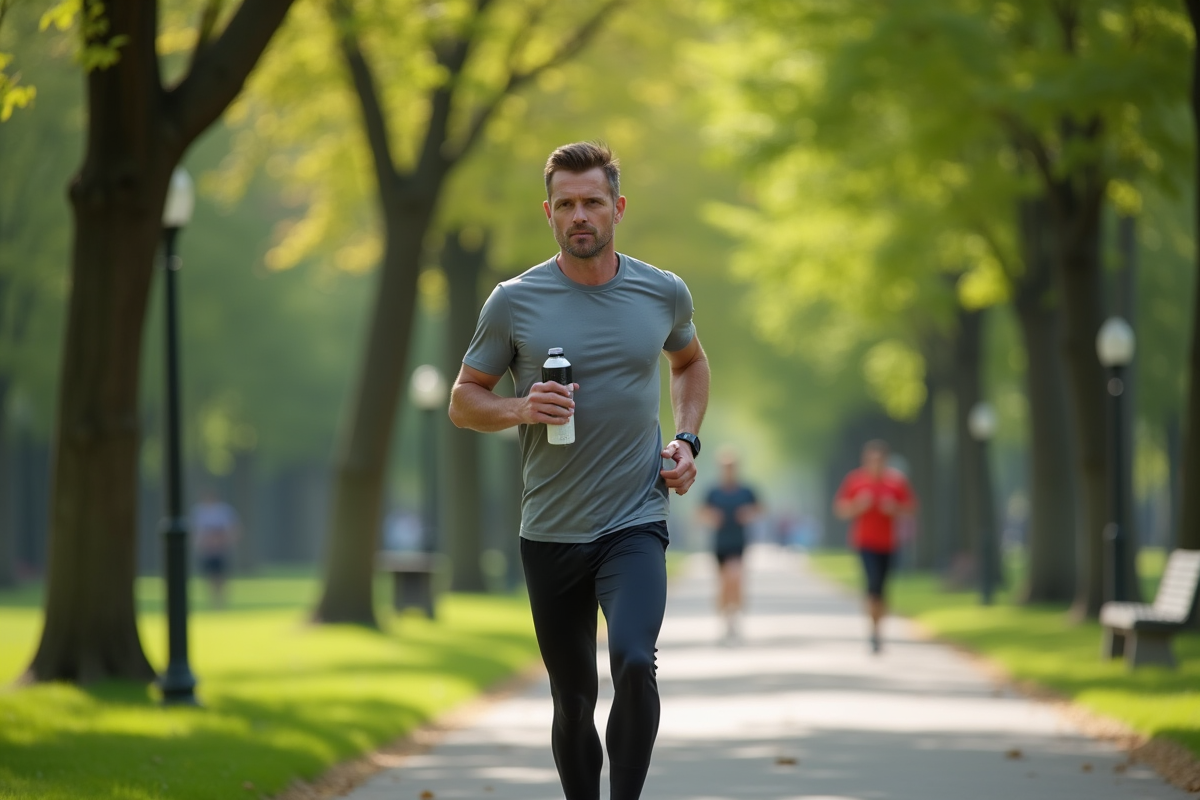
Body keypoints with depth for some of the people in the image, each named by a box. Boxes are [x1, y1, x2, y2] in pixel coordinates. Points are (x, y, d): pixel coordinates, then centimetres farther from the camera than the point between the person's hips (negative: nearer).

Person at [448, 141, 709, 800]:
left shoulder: (663, 293, 3)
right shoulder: (514, 302, -2)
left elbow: (689, 360, 25)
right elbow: (463, 401, 6)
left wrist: (687, 439, 8)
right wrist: (521, 409, -15)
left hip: (635, 523, -1)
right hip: (550, 531, 1)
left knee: (634, 662, -24)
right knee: (573, 699, 8)